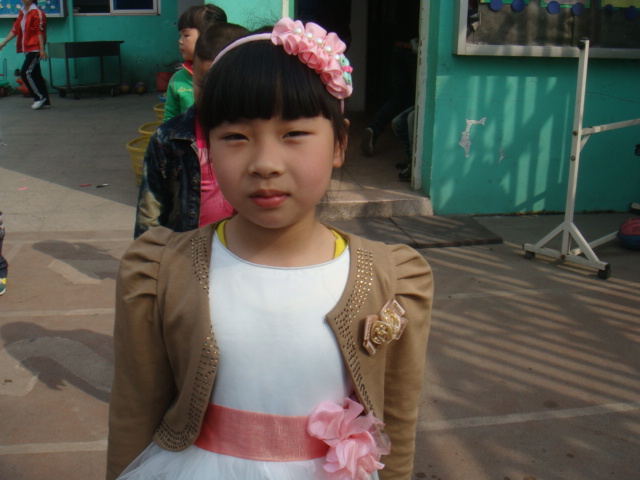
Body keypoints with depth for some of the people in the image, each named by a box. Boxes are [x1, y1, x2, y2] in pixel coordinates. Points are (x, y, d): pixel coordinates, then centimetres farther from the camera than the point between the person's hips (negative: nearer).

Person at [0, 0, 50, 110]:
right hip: (27, 49, 8)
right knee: (36, 74, 8)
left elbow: (40, 32, -14)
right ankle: (45, 101, 12)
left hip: (35, 49, -8)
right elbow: (15, 30, 17)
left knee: (26, 73, -13)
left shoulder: (37, 13, -9)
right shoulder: (22, 13, 15)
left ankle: (40, 97, -3)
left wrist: (42, 49, -18)